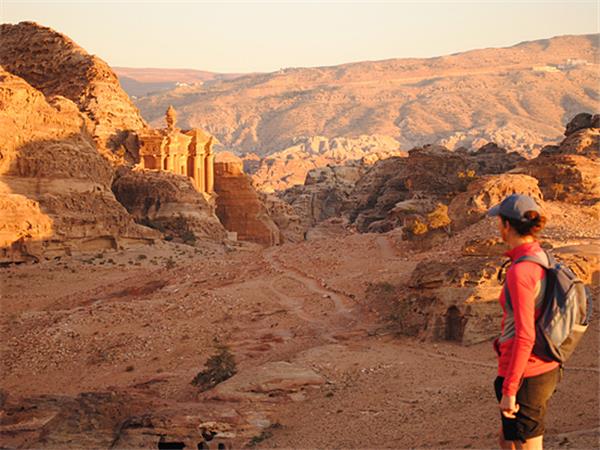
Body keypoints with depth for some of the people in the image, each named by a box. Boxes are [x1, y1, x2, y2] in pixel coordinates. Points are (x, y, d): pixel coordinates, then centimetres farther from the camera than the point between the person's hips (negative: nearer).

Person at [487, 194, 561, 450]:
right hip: (546, 370, 9)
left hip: (524, 376, -9)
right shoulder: (543, 261, 6)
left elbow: (524, 337, -25)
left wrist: (509, 391, -20)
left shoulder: (520, 272, -23)